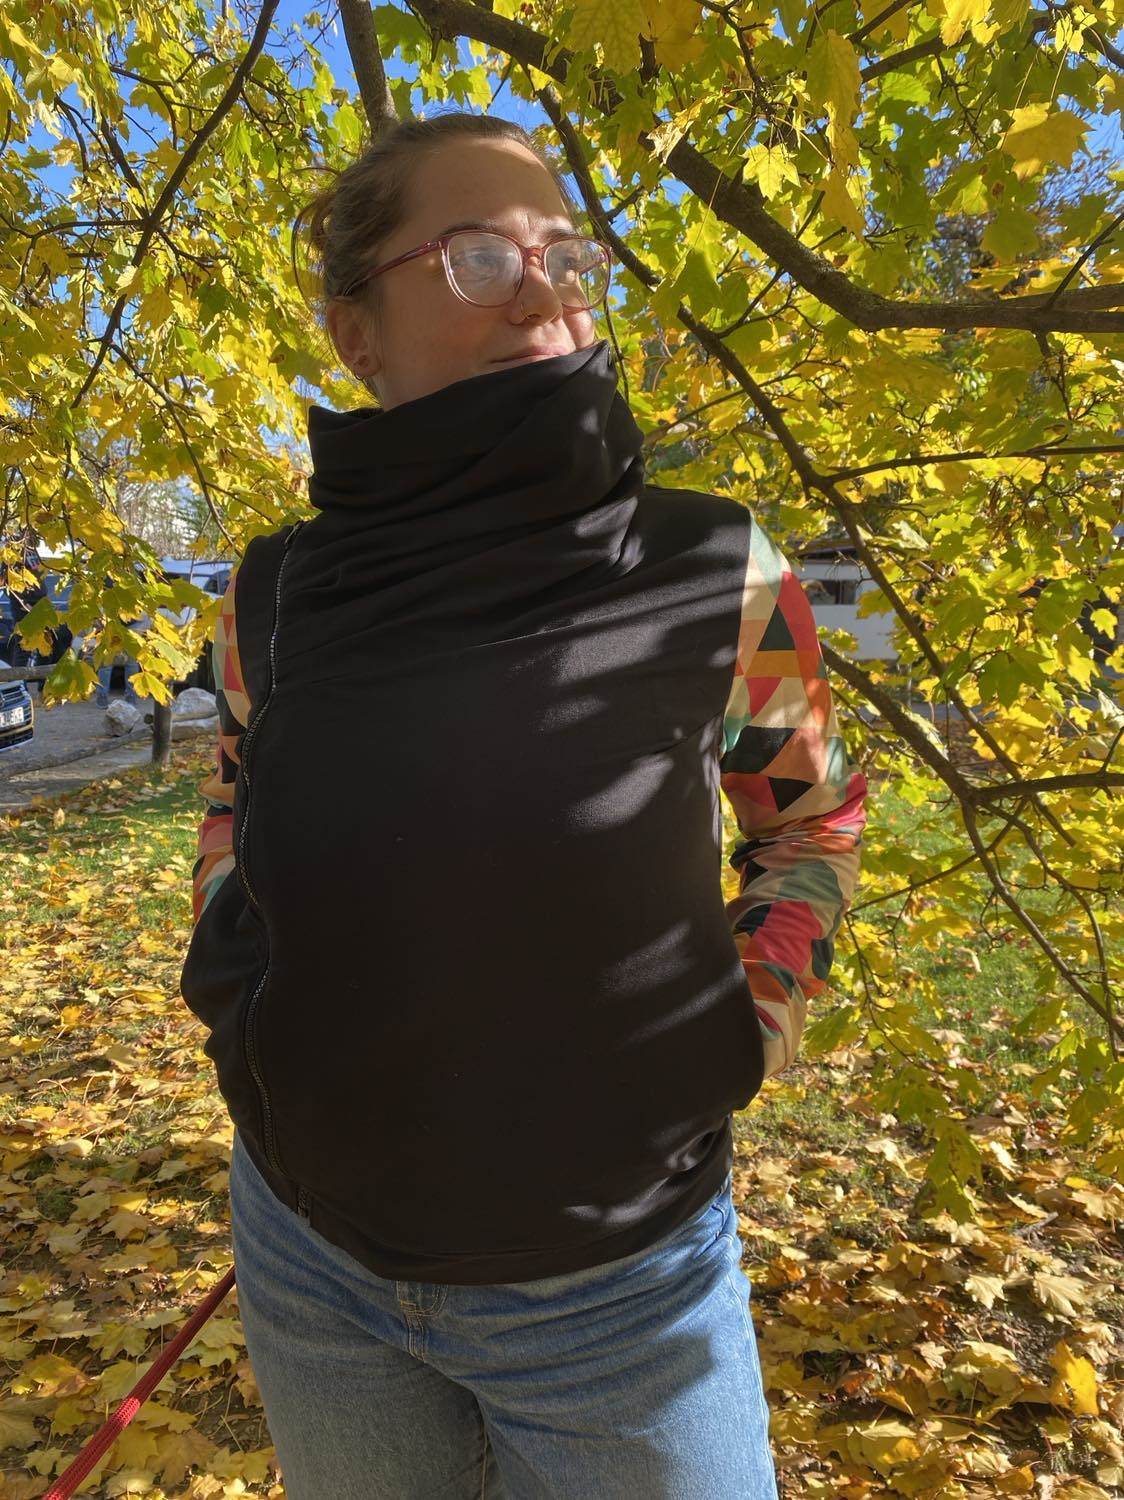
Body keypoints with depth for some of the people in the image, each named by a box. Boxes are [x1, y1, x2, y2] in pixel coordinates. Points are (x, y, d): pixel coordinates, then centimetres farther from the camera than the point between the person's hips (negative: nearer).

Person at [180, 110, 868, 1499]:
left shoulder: (716, 573, -13)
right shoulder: (273, 593, -7)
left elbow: (812, 819, 4)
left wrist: (739, 1040, -6)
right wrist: (230, 980, 1)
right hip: (307, 1248, 3)